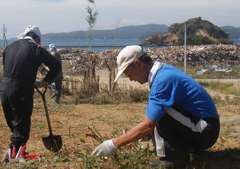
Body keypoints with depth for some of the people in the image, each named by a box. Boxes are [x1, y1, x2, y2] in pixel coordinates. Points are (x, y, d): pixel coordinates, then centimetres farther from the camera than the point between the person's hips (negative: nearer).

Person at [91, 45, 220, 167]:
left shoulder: (163, 79, -23)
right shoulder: (163, 72, 7)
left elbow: (148, 126, -25)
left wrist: (115, 144, -18)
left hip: (205, 131, -9)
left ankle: (173, 157, -9)